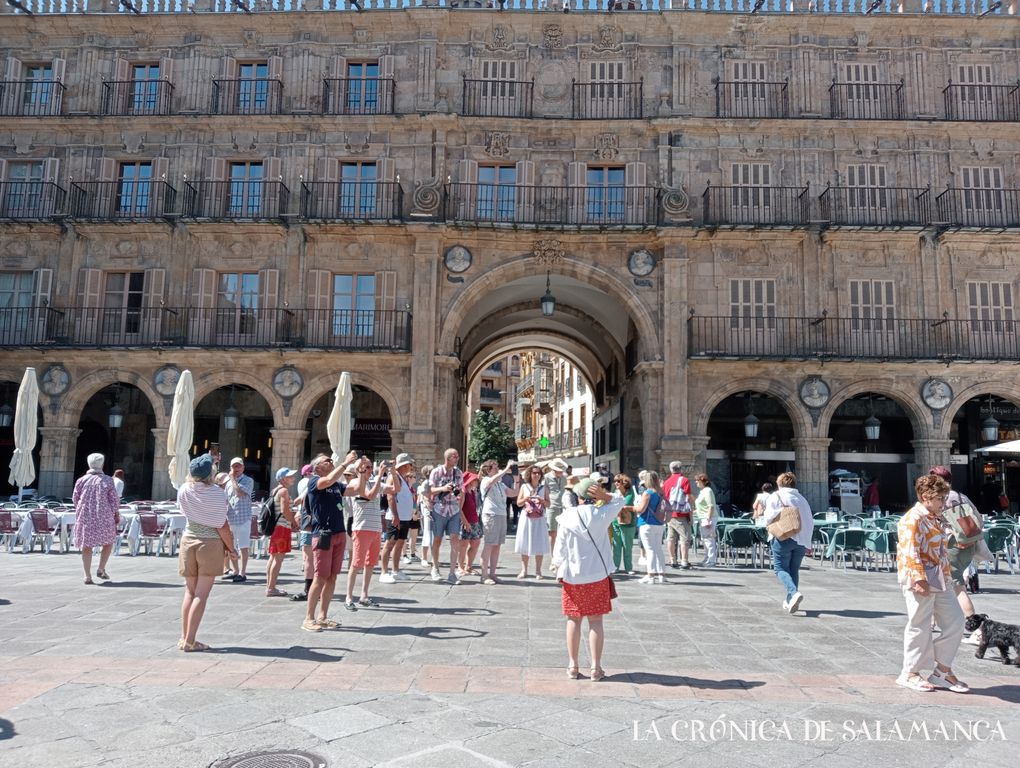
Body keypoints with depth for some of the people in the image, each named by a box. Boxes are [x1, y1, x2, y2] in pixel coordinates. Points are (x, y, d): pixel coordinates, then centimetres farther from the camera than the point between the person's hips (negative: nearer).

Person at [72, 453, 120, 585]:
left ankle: (88, 576, 4)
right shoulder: (107, 480, -5)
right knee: (108, 542, 16)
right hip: (104, 516, -2)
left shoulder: (82, 480, 1)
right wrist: (116, 515, 8)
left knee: (86, 546, 8)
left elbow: (75, 498, 8)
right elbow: (114, 500, -4)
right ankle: (101, 569, 6)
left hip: (85, 516, 2)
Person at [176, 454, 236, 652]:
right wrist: (231, 547, 1)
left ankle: (184, 638, 17)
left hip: (188, 540, 5)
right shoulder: (216, 493, -14)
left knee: (190, 591, 14)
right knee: (201, 594, 0)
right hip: (211, 543, -5)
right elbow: (222, 526, -13)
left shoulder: (184, 490, -2)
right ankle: (189, 641, 0)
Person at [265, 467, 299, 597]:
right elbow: (284, 511, -19)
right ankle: (271, 588, -8)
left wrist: (292, 519, 16)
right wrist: (295, 522, -8)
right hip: (282, 527, -10)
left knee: (273, 557, 14)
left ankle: (269, 586, 19)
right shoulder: (284, 490, -11)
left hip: (274, 526, 10)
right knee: (279, 558, -8)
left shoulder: (275, 491, 17)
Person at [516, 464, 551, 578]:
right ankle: (524, 570, 11)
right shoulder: (524, 486, 4)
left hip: (539, 519, 0)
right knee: (525, 544, 3)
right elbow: (518, 503, 5)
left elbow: (548, 504, 5)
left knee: (539, 544, -1)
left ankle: (538, 571, 7)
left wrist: (542, 501, -15)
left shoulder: (544, 488, 5)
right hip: (526, 518, 0)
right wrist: (525, 499, -14)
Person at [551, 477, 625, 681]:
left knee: (573, 621, 11)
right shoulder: (602, 515, -8)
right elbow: (620, 500, 11)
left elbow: (559, 551, -7)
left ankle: (572, 666, 16)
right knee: (596, 621, 7)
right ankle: (596, 668, 10)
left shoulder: (566, 517, -10)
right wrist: (604, 496, -8)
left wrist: (560, 572, 7)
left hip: (572, 577, 0)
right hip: (597, 576, 0)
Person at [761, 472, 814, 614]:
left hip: (782, 539, -5)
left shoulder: (775, 497, -2)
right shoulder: (802, 499, 11)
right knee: (794, 570, 14)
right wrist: (808, 543, 17)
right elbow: (810, 523, 12)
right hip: (801, 540, 5)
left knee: (781, 569, 1)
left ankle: (794, 592, -23)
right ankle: (790, 601, 17)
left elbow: (768, 519, -11)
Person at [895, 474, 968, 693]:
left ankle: (943, 671, 21)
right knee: (920, 626, -1)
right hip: (921, 581, -10)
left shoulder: (936, 519, 16)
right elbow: (910, 552, -21)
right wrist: (919, 579, -25)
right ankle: (910, 673, 14)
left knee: (955, 620, 11)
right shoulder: (912, 519, -15)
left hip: (940, 581, 10)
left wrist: (947, 574, 21)